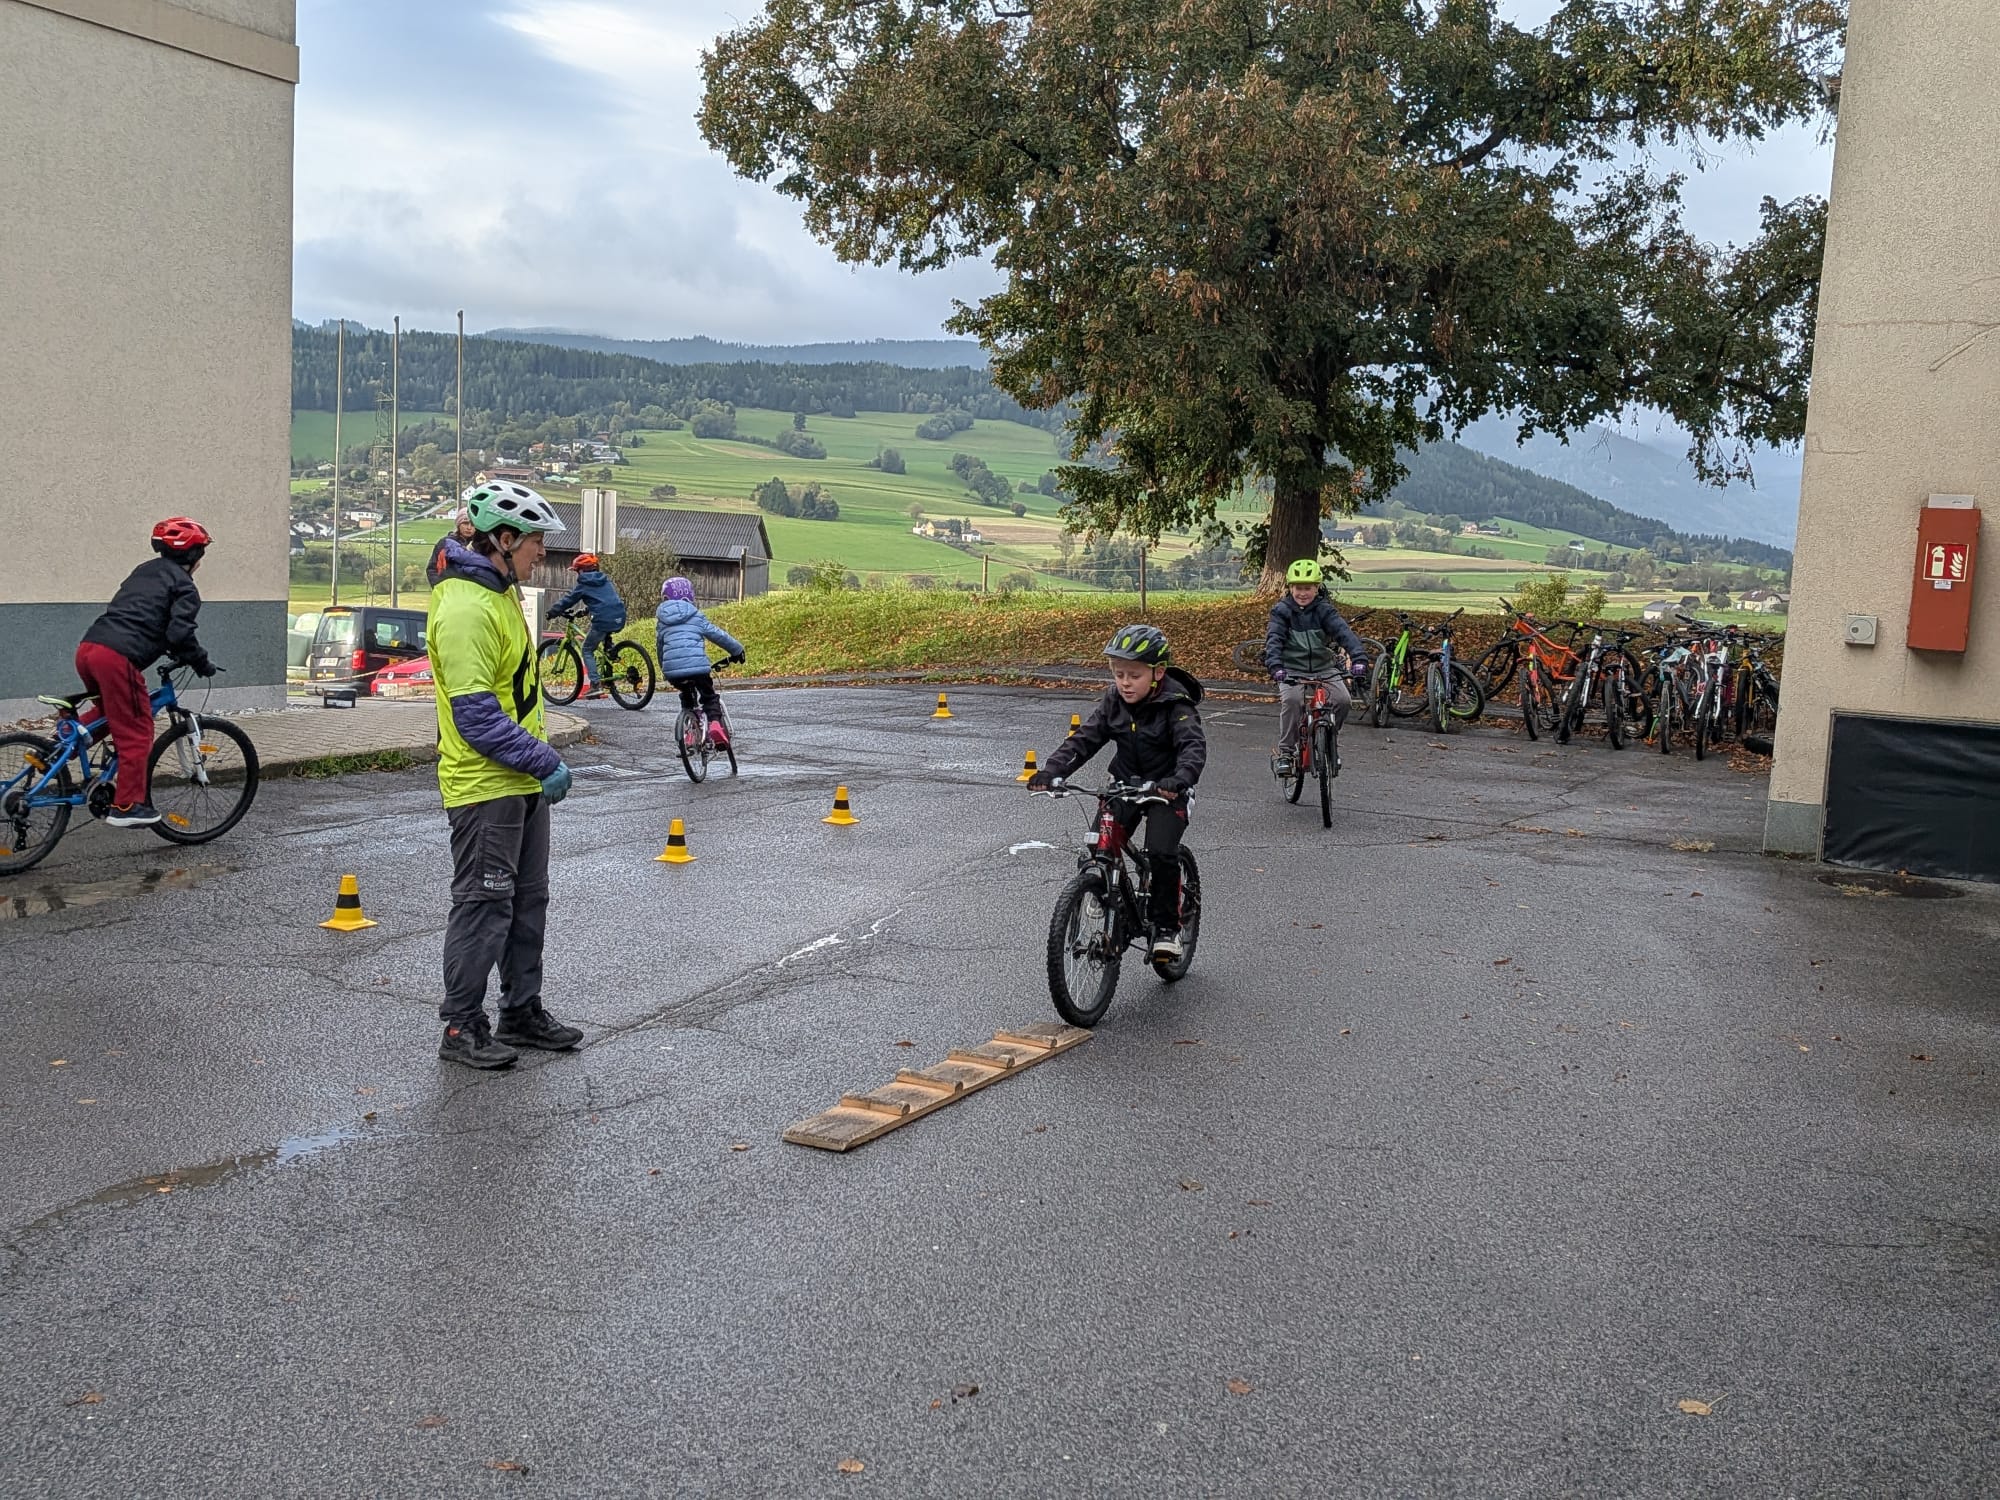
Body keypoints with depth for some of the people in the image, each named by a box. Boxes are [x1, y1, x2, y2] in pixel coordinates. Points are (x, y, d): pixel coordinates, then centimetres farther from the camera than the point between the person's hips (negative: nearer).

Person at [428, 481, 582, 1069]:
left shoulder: (501, 594, 12)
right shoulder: (465, 608, -21)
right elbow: (476, 715, -25)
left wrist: (541, 762, 18)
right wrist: (545, 760, -20)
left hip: (523, 783, 10)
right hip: (484, 787, -10)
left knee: (528, 900, 16)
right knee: (484, 905, -1)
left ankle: (522, 1011, 27)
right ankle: (461, 1027, 10)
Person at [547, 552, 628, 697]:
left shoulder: (584, 585, 4)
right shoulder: (606, 581, 22)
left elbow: (568, 600, 8)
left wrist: (552, 612, 21)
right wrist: (584, 611, 44)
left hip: (603, 621, -6)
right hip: (619, 619, 6)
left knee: (587, 650, 9)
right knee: (605, 638, 35)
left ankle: (595, 684, -6)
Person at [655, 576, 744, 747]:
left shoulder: (661, 620, 18)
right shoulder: (695, 616, 10)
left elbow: (660, 647, 26)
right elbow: (718, 634, 12)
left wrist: (664, 671, 39)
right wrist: (737, 650, 25)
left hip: (671, 670, 3)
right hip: (697, 667, -3)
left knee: (687, 696, 28)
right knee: (710, 697, 16)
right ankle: (715, 722, -9)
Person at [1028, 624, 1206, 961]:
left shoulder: (1176, 705, -18)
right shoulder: (1114, 700, -3)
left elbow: (1193, 746, -30)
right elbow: (1084, 738, -6)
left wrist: (1179, 779, -51)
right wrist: (1051, 771, -20)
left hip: (1165, 791, -5)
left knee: (1161, 852, -22)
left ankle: (1167, 926, -2)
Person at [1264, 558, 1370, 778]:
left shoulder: (1324, 610, -3)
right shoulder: (1282, 611, -4)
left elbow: (1344, 632, -16)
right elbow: (1273, 640, -16)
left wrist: (1359, 658, -34)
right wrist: (1275, 666, -35)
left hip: (1324, 667, 2)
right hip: (1292, 670, -2)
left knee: (1343, 699, -21)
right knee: (1291, 700, -31)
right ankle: (1284, 752, -18)